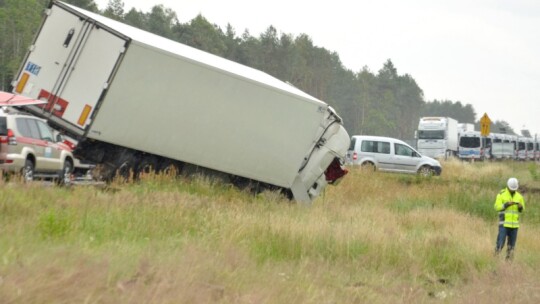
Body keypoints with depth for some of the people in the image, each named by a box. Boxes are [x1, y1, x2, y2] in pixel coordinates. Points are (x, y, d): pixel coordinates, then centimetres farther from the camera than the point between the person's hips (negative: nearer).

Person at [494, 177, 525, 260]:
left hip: (514, 224, 4)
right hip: (504, 223, -4)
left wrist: (520, 206, -14)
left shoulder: (519, 196, 7)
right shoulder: (501, 194, -6)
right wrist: (507, 204, -24)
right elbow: (497, 207, -11)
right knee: (500, 243, -10)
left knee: (512, 244, 4)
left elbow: (521, 210, 10)